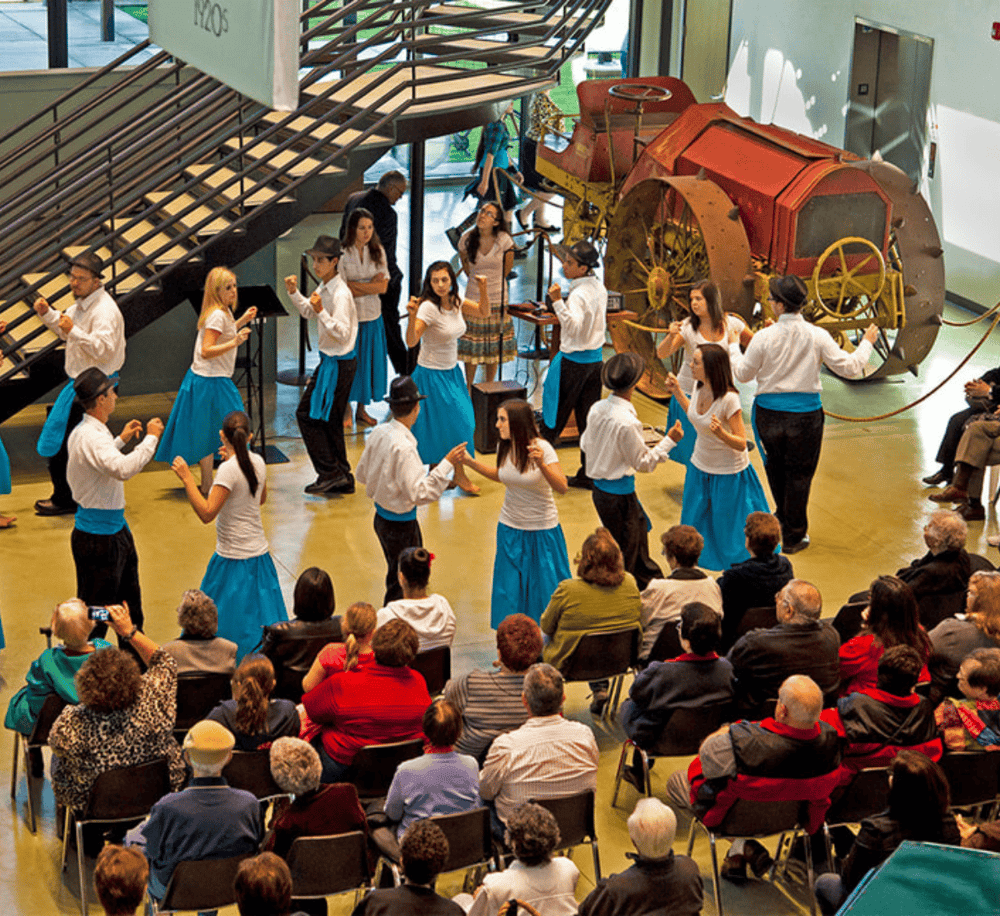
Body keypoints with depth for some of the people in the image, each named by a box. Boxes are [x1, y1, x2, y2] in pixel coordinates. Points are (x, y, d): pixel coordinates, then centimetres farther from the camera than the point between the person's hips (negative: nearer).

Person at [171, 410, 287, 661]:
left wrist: (187, 478, -20)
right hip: (259, 553, 7)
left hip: (233, 559, -7)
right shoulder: (258, 462, 2)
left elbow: (206, 513, -22)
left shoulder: (229, 470, -19)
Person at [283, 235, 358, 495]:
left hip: (339, 363, -10)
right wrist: (294, 293, 10)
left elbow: (342, 334, -26)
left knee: (308, 414, -6)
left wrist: (321, 311, -32)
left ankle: (330, 473, -1)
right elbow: (308, 311, 25)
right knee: (329, 420, 15)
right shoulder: (325, 287, 8)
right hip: (331, 360, 10)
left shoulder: (340, 295, -22)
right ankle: (342, 478, 21)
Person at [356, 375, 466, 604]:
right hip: (401, 524, -9)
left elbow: (362, 474, 10)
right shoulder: (404, 448, -28)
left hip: (381, 517, 9)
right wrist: (446, 464, -26)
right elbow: (419, 493, -28)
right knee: (402, 586, 5)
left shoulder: (378, 433, -2)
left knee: (395, 578, 23)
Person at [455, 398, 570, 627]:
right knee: (510, 590, 7)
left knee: (545, 589, 4)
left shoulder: (541, 448, -19)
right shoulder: (503, 447, -4)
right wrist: (470, 462, 7)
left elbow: (562, 488, -25)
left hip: (541, 531, -5)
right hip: (510, 529, 5)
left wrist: (541, 465, -39)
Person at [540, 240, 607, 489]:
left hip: (574, 361, -8)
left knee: (555, 416, 4)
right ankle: (589, 474, 13)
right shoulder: (600, 289, 6)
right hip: (595, 358, 8)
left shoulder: (578, 294, -21)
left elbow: (574, 326, -33)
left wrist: (558, 302, -38)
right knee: (588, 418, 11)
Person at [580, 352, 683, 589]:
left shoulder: (597, 409, -4)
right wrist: (669, 440, -9)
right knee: (625, 554, 7)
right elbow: (644, 462, -16)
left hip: (599, 488, 9)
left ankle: (653, 586, 40)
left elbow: (585, 444, 9)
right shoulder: (627, 423, -27)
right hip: (620, 493, -9)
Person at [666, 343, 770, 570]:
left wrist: (721, 433, -42)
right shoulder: (699, 387, -8)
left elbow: (741, 444, -24)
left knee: (727, 531, 8)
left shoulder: (729, 400, -30)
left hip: (728, 473, -7)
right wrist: (677, 392, 10)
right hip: (700, 466, 7)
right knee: (693, 524, 19)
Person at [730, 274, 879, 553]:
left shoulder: (764, 337, -13)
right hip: (805, 413, 0)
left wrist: (733, 346, 16)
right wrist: (866, 343, 12)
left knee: (776, 469, 23)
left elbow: (743, 373, -2)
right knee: (799, 474, 12)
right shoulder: (817, 336, -11)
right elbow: (848, 367, -5)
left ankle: (784, 517, 43)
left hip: (770, 412, 0)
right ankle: (793, 537, 18)